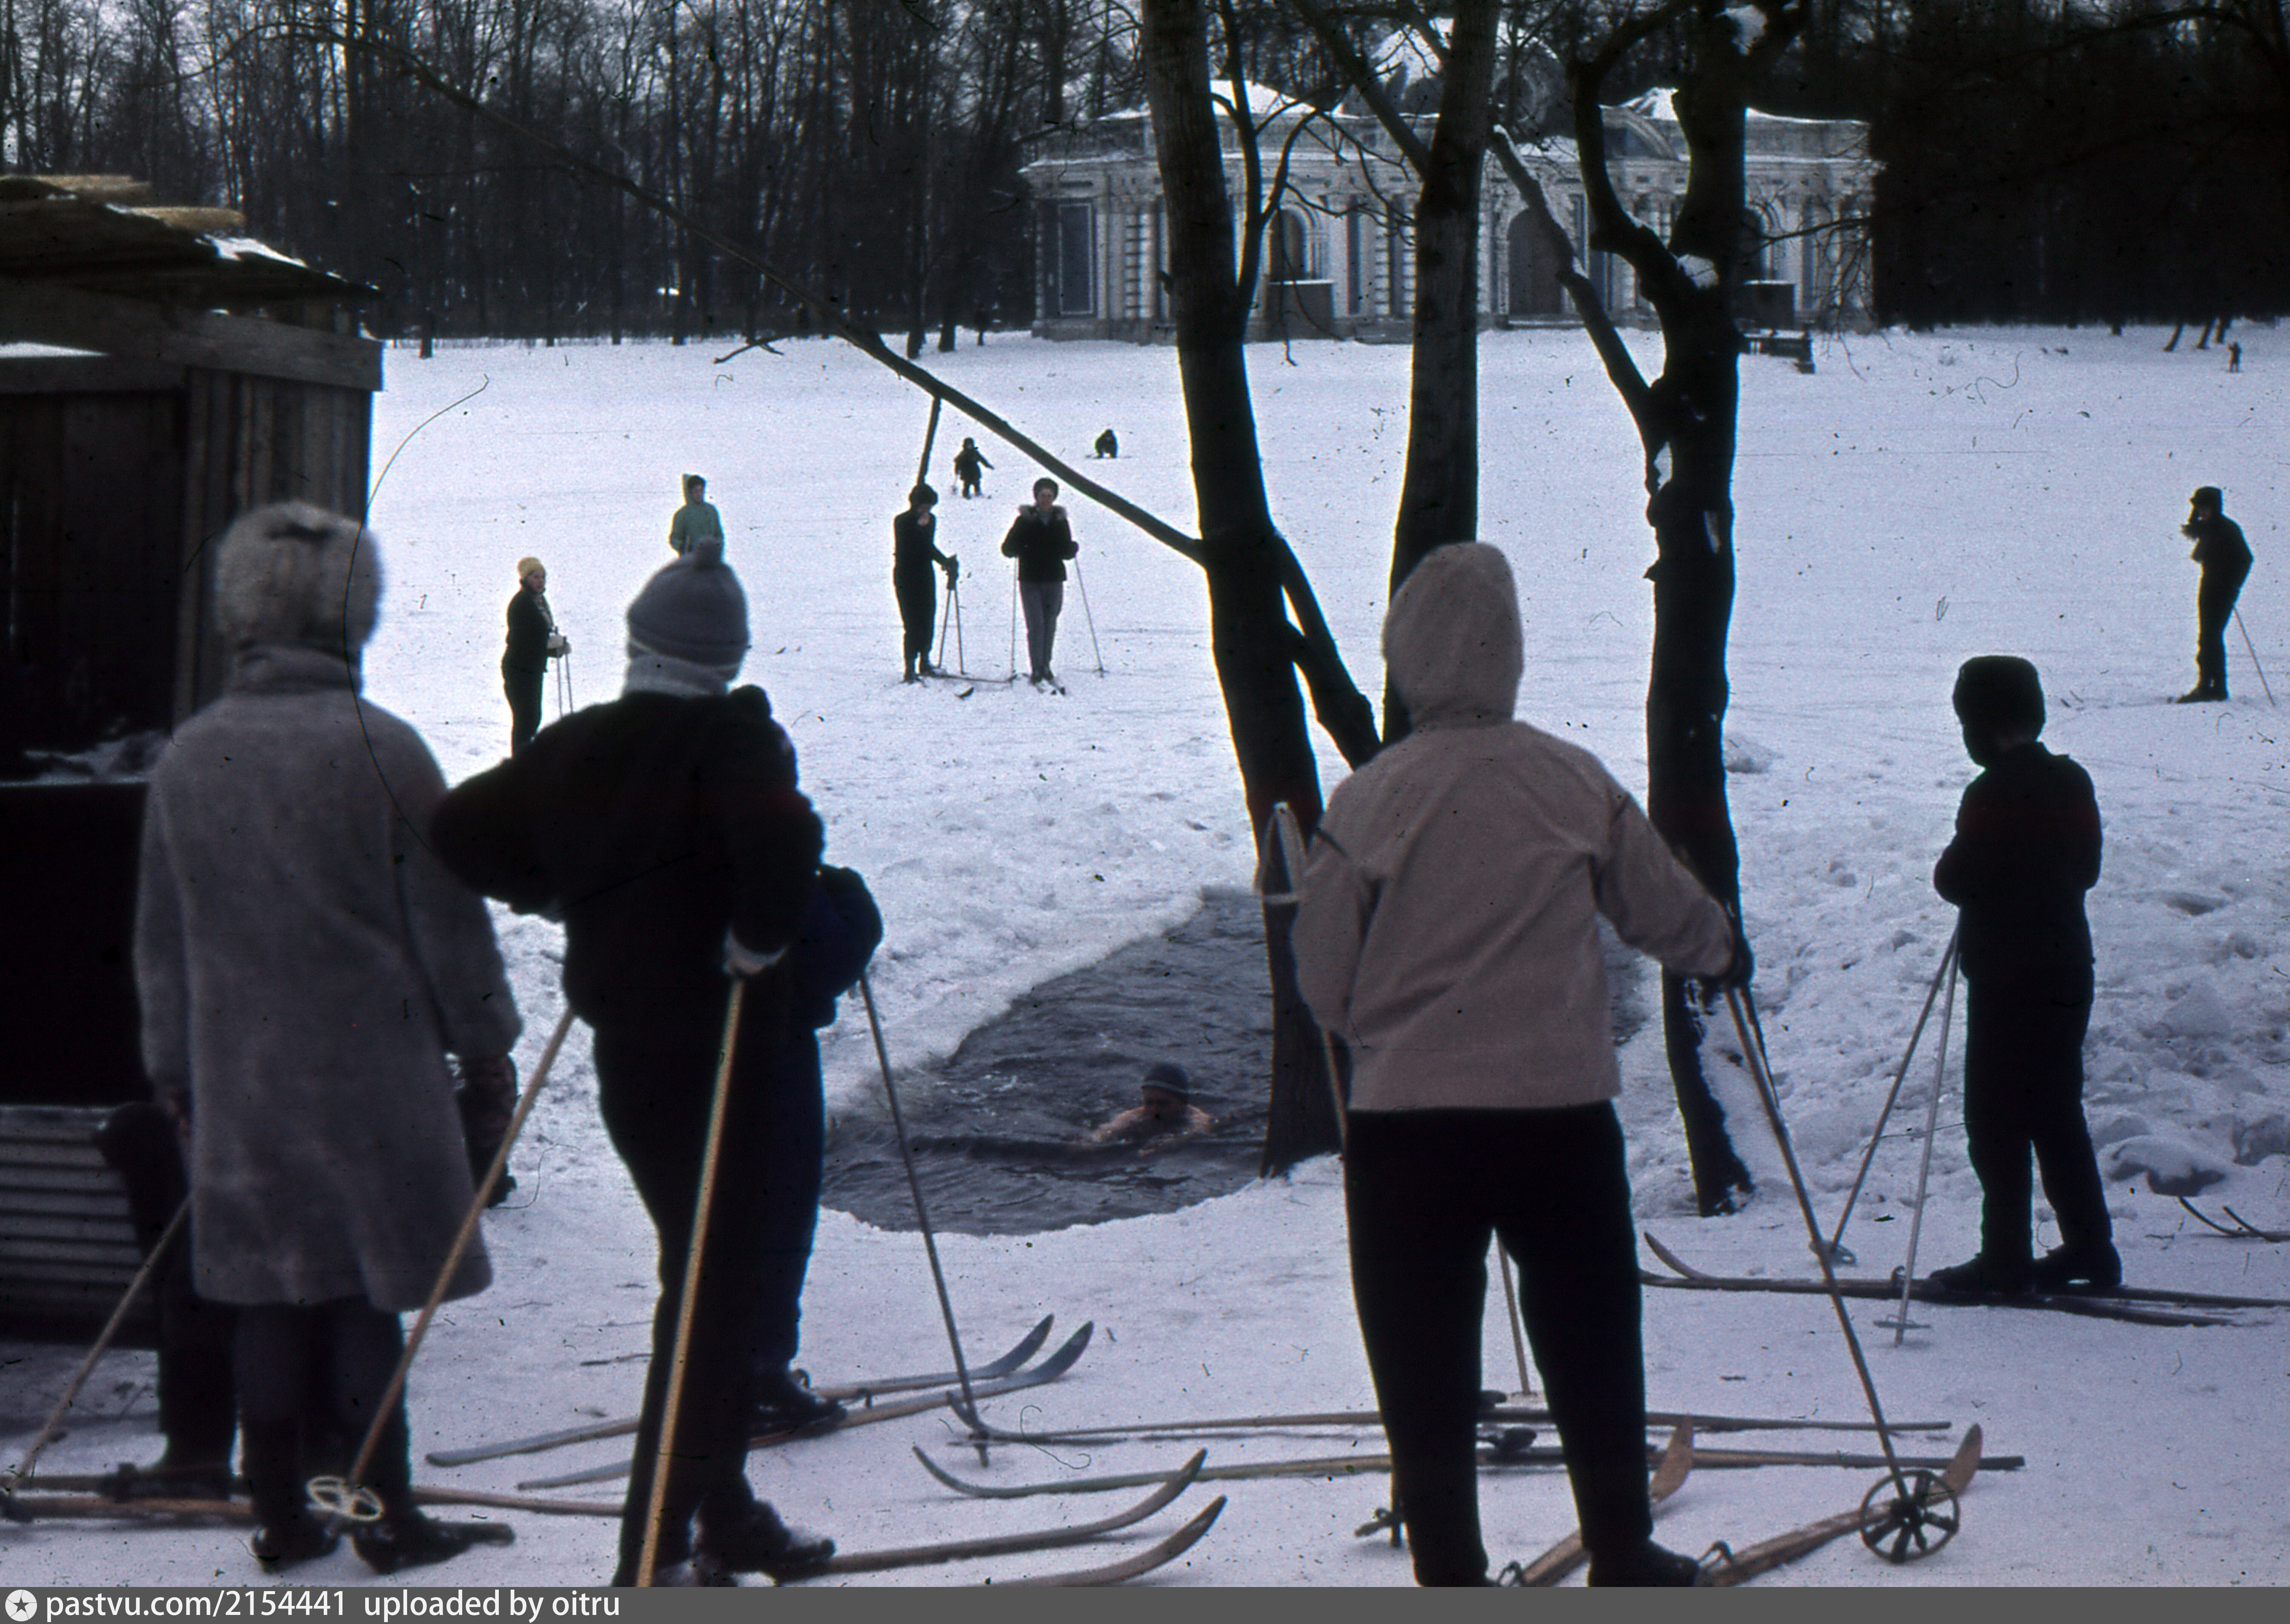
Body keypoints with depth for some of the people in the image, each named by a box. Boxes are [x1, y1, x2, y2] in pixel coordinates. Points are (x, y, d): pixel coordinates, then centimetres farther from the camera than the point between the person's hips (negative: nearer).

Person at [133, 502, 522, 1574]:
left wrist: (173, 1064, 21)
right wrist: (485, 1037, 6)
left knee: (269, 1297, 11)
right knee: (366, 1293, 3)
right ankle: (384, 1513, 8)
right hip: (371, 1072, -4)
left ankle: (281, 1514, 17)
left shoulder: (189, 758, 2)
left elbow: (161, 934, 10)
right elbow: (442, 916, -7)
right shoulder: (377, 749, -12)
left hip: (240, 1080, 4)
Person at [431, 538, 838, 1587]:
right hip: (717, 1047, -7)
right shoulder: (729, 738, -12)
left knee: (711, 1272, 20)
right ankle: (655, 1551, -6)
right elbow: (780, 833, -32)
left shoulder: (575, 747, 6)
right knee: (715, 1284, -2)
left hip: (624, 1049, 7)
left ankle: (725, 1513, 29)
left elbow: (462, 830, 8)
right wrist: (762, 937, -17)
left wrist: (561, 898, 17)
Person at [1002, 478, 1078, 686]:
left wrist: (1072, 549, -9)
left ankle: (1045, 667, 22)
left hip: (1054, 581, 3)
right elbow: (1008, 550, 0)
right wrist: (1018, 547, -22)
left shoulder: (1060, 521, 8)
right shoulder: (1025, 521, 0)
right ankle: (1037, 671, -7)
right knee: (1036, 625, -9)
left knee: (1050, 625, 9)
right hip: (1031, 581, -3)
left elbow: (1067, 552, 14)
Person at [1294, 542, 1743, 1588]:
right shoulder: (1575, 783, -2)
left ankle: (1450, 1574, 11)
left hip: (1405, 1122, -2)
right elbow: (1667, 911, 12)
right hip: (1563, 1116, 2)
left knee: (1424, 1366, 8)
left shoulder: (1368, 802, -7)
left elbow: (1324, 984, -1)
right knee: (1590, 1347, 17)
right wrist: (1724, 951, 34)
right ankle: (1623, 1559, 27)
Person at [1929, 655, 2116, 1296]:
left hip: (2008, 979, -8)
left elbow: (1959, 881, -17)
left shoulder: (1995, 794, -18)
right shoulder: (2071, 783, 7)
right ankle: (2090, 1247, 19)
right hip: (2068, 971, 8)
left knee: (1996, 1120, -1)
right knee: (2057, 1112, 16)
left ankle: (2005, 1260, 1)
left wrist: (1951, 866, 3)